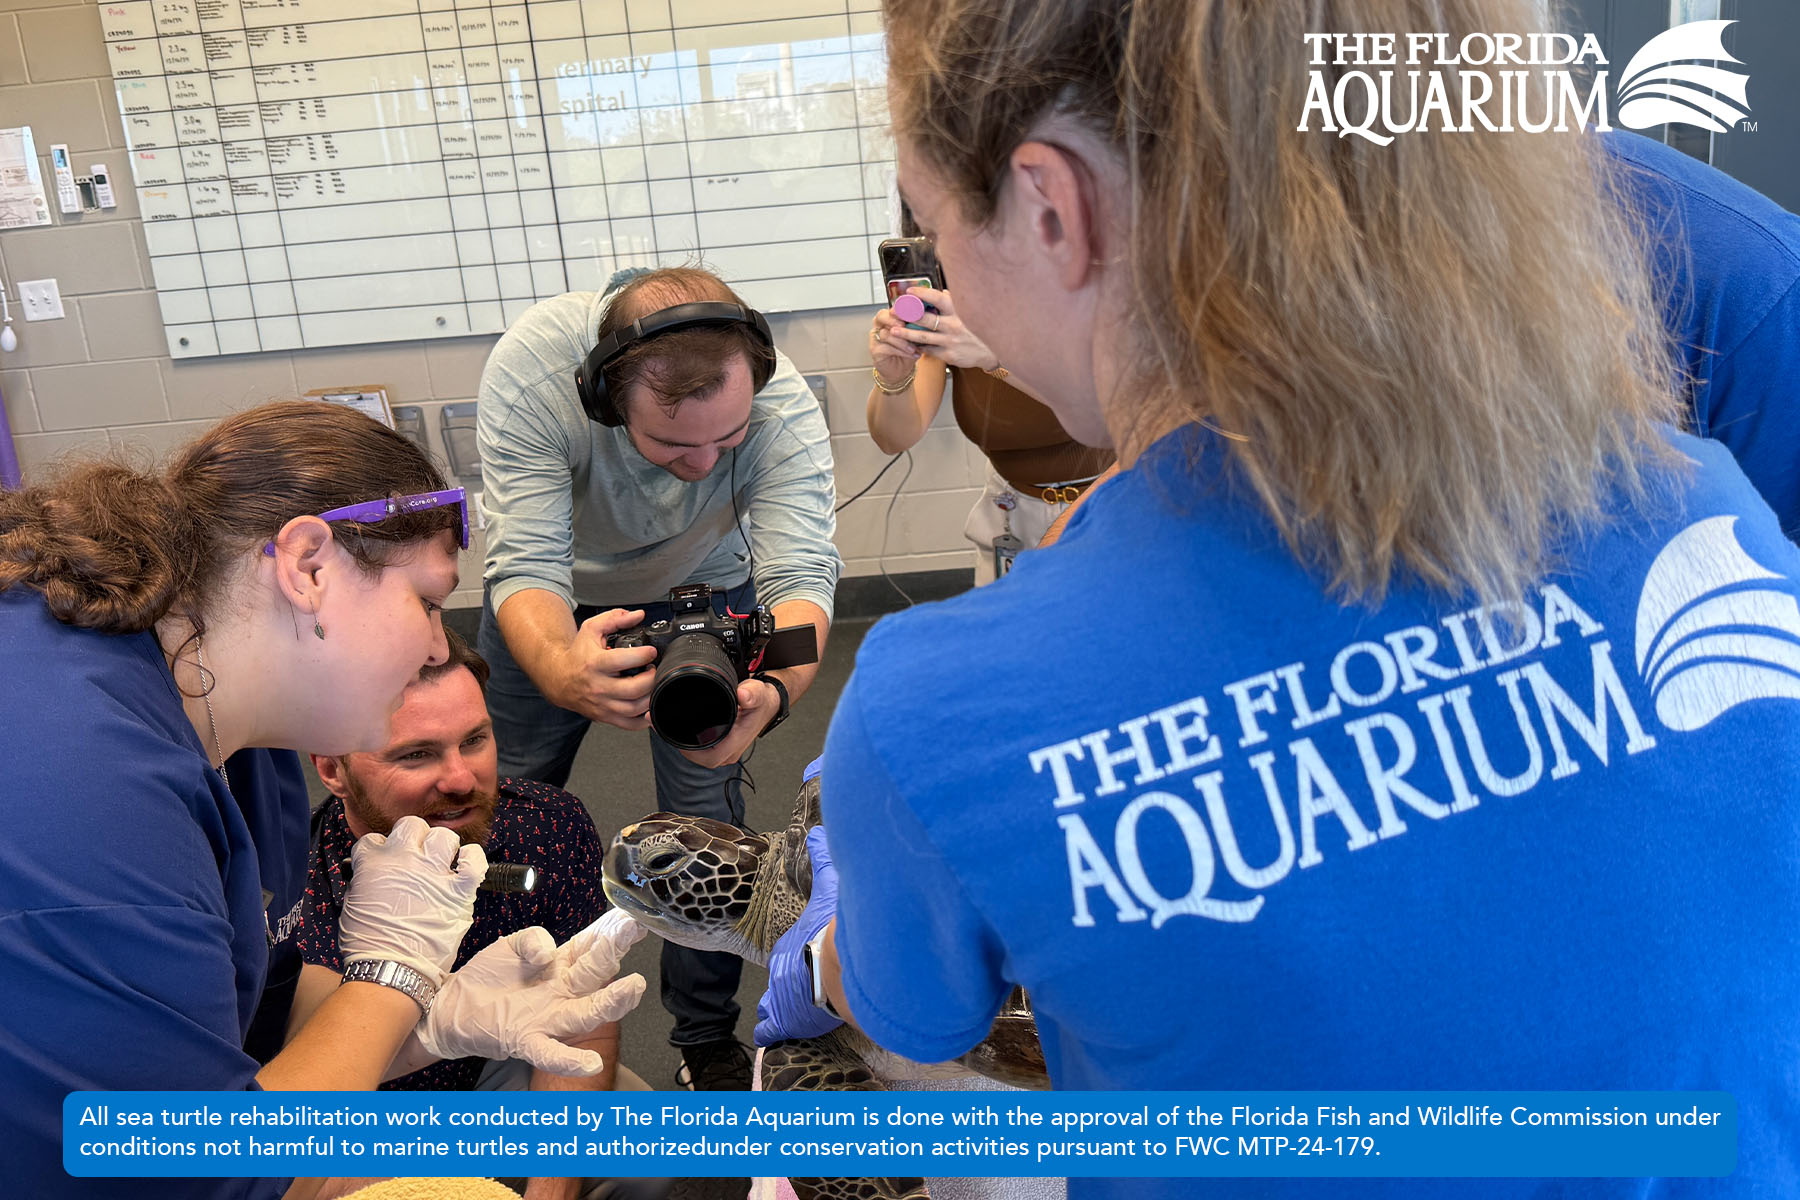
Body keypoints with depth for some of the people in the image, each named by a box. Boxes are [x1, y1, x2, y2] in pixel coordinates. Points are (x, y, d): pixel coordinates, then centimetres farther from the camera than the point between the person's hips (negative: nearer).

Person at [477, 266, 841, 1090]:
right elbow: (525, 568, -40)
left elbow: (801, 576, -39)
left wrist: (772, 689, -62)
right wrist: (561, 671, -63)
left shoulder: (785, 405, -36)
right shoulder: (530, 371, -39)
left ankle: (707, 1038, 20)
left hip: (703, 593, 0)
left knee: (706, 819, -3)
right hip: (560, 594, 0)